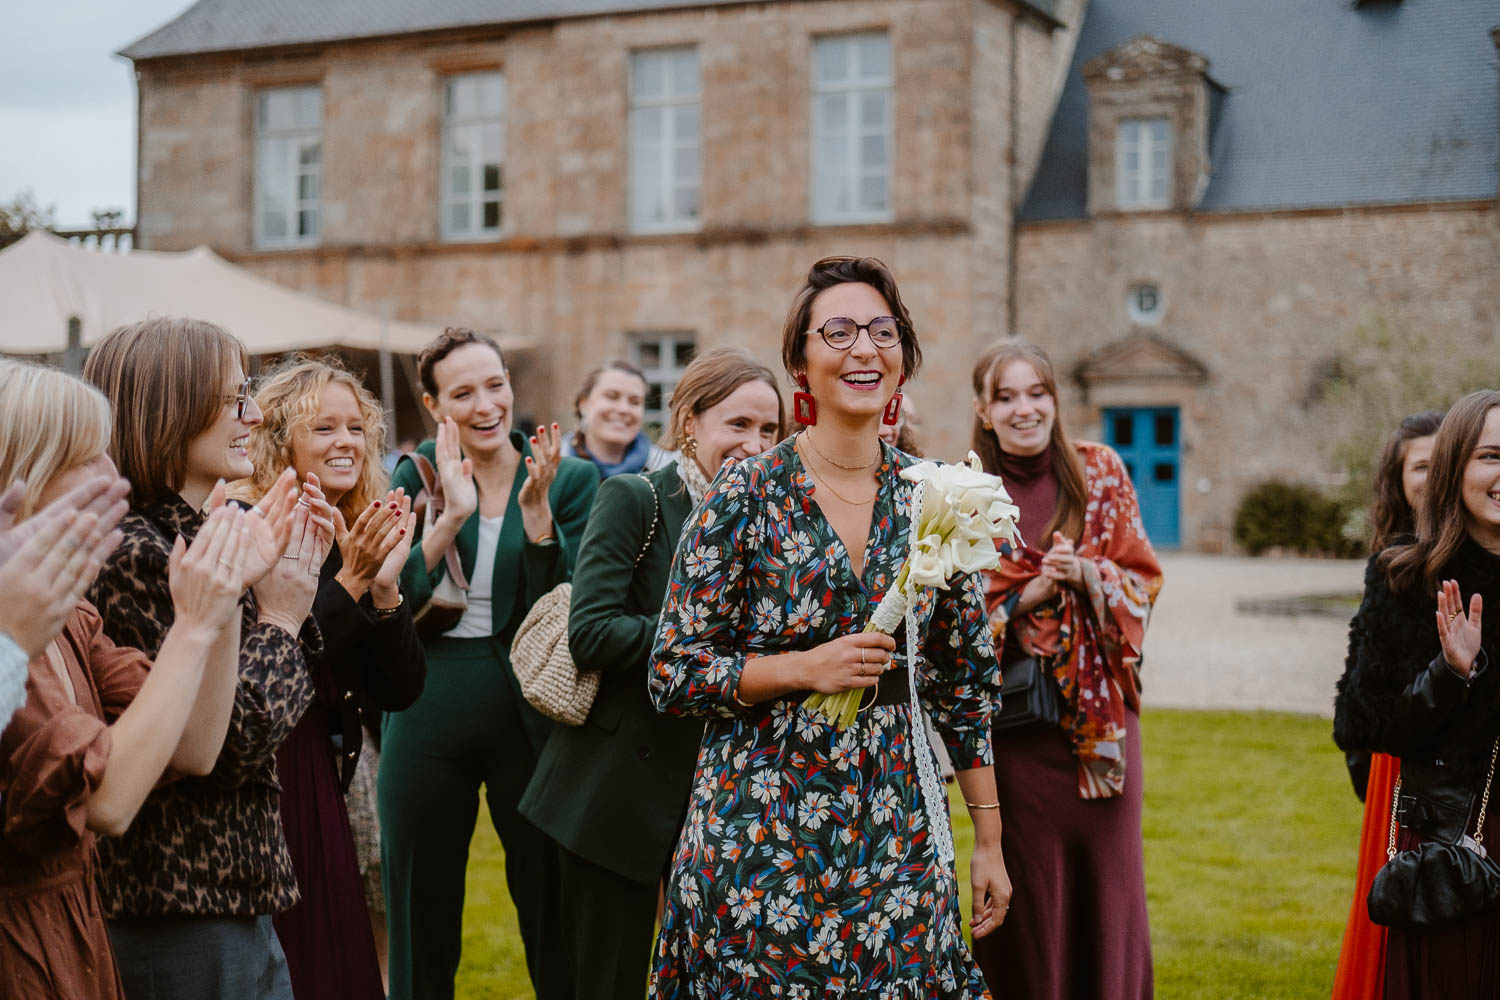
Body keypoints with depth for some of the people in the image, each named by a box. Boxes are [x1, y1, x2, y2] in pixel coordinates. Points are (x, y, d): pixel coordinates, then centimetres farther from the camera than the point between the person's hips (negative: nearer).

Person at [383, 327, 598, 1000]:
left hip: (529, 712, -1)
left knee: (551, 908, 8)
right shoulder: (417, 476, 3)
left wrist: (536, 510, -19)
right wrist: (450, 516, -20)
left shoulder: (570, 479, -1)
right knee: (422, 912, 12)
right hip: (427, 712, 1)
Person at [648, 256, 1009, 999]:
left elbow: (966, 682, 10)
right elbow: (672, 674, -5)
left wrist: (989, 840, 8)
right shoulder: (747, 494, -6)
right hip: (761, 828, -3)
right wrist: (806, 667, -16)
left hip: (896, 831, 3)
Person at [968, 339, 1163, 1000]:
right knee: (1030, 888, 4)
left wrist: (1087, 576, -14)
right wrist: (1027, 597, -17)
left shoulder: (1100, 472, 4)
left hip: (1101, 712, 2)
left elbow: (1143, 578, 5)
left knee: (1108, 877, 7)